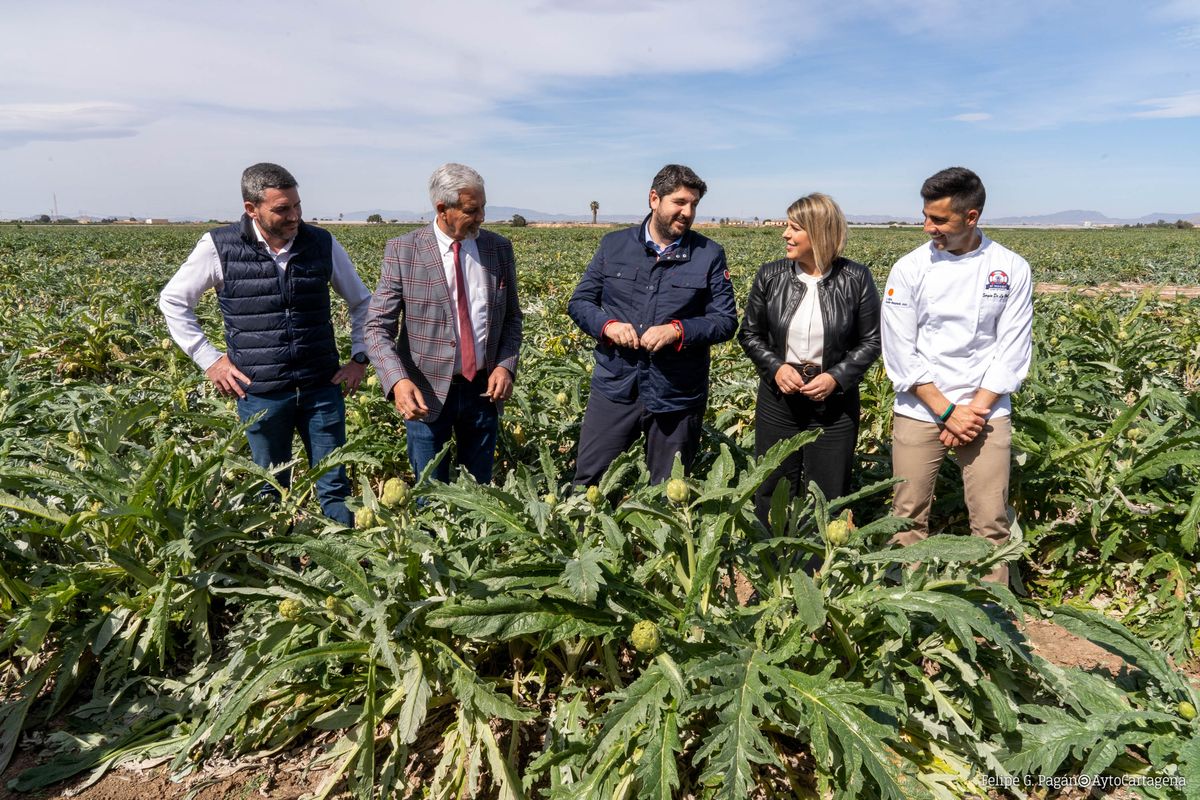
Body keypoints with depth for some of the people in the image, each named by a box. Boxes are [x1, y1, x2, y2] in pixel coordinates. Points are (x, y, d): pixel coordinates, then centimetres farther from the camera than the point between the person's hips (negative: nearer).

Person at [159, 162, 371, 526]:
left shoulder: (322, 244, 0)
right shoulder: (219, 247, -5)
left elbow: (362, 302, 13)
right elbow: (172, 301, 7)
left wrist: (360, 357, 5)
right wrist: (208, 359, 1)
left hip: (322, 387, 1)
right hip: (260, 393, -1)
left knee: (335, 487, 7)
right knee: (272, 490, 13)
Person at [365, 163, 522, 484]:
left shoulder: (499, 248, 2)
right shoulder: (403, 251, -8)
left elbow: (511, 316, 11)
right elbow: (378, 327, -8)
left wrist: (506, 365, -6)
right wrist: (398, 380, -25)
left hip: (483, 388, 3)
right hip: (426, 391, -2)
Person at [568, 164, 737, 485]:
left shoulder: (709, 254, 0)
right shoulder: (614, 245, 4)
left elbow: (726, 320, -1)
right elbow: (579, 302, 8)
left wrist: (678, 330, -19)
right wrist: (607, 325, -13)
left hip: (676, 395, -1)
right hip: (614, 387, 1)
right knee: (586, 482, 8)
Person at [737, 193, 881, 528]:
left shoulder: (856, 278, -6)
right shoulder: (770, 276, -2)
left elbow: (870, 341, -1)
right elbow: (749, 334, 5)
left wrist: (836, 377, -15)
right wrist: (775, 367, -12)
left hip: (834, 402, -1)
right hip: (778, 397, 2)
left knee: (827, 496, 9)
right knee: (772, 491, 11)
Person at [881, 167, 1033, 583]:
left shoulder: (1012, 270, -1)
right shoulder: (909, 269, -3)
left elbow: (1012, 351, -1)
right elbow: (900, 353, -5)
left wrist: (975, 411, -10)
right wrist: (948, 411, -10)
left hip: (985, 411, 0)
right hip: (920, 409, 0)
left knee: (991, 521, 3)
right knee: (909, 517, 4)